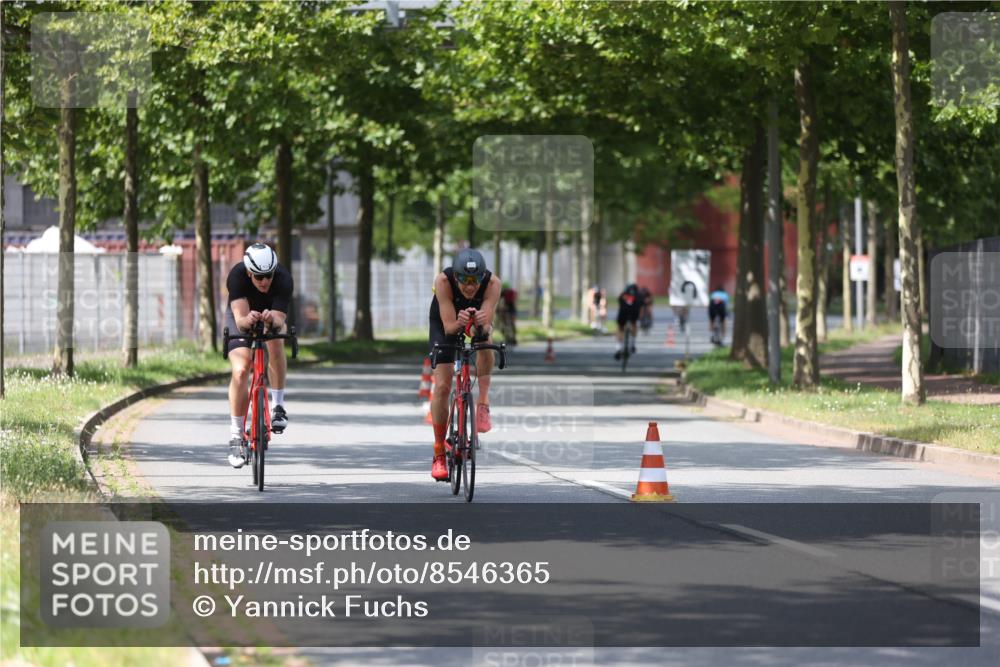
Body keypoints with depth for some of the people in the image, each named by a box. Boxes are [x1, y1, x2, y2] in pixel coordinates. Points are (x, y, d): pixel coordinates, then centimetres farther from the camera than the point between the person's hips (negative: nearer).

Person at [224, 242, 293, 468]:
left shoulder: (283, 279, -32)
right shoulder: (237, 276, -34)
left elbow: (280, 320, -39)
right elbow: (240, 320, -42)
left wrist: (272, 319, -62)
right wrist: (248, 319, -65)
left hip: (270, 317, 1)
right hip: (241, 317, -1)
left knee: (275, 344, -33)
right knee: (241, 371, -20)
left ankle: (278, 405, -18)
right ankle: (236, 436, -10)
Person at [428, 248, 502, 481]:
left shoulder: (492, 283, -33)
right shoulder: (443, 281, -36)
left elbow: (487, 326, -37)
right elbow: (449, 327, -37)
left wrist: (482, 325, -59)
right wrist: (459, 323, -58)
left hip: (478, 321, 1)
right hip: (445, 322, -1)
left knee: (485, 341, -36)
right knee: (442, 386, -11)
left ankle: (483, 405, -22)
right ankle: (439, 454, 0)